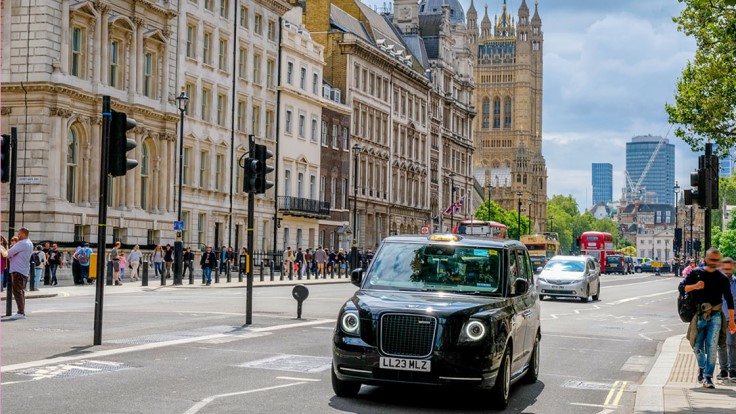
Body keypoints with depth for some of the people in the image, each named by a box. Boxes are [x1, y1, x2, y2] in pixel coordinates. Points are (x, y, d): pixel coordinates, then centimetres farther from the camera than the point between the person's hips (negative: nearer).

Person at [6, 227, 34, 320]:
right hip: (24, 270, 10)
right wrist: (11, 256, 4)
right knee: (20, 291, 15)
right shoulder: (30, 244, 16)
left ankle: (20, 312, -15)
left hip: (18, 270, -10)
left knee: (17, 291, -10)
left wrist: (7, 255, 8)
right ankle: (22, 311, 18)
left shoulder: (22, 244, -16)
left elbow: (10, 252, -13)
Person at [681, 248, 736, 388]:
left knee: (712, 347, -11)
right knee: (697, 347, 7)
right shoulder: (696, 273, 4)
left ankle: (708, 377, -7)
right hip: (698, 315, 1)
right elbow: (681, 287, 1)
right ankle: (701, 367, 36)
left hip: (715, 316, -1)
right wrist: (694, 286, -19)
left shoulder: (722, 278, 5)